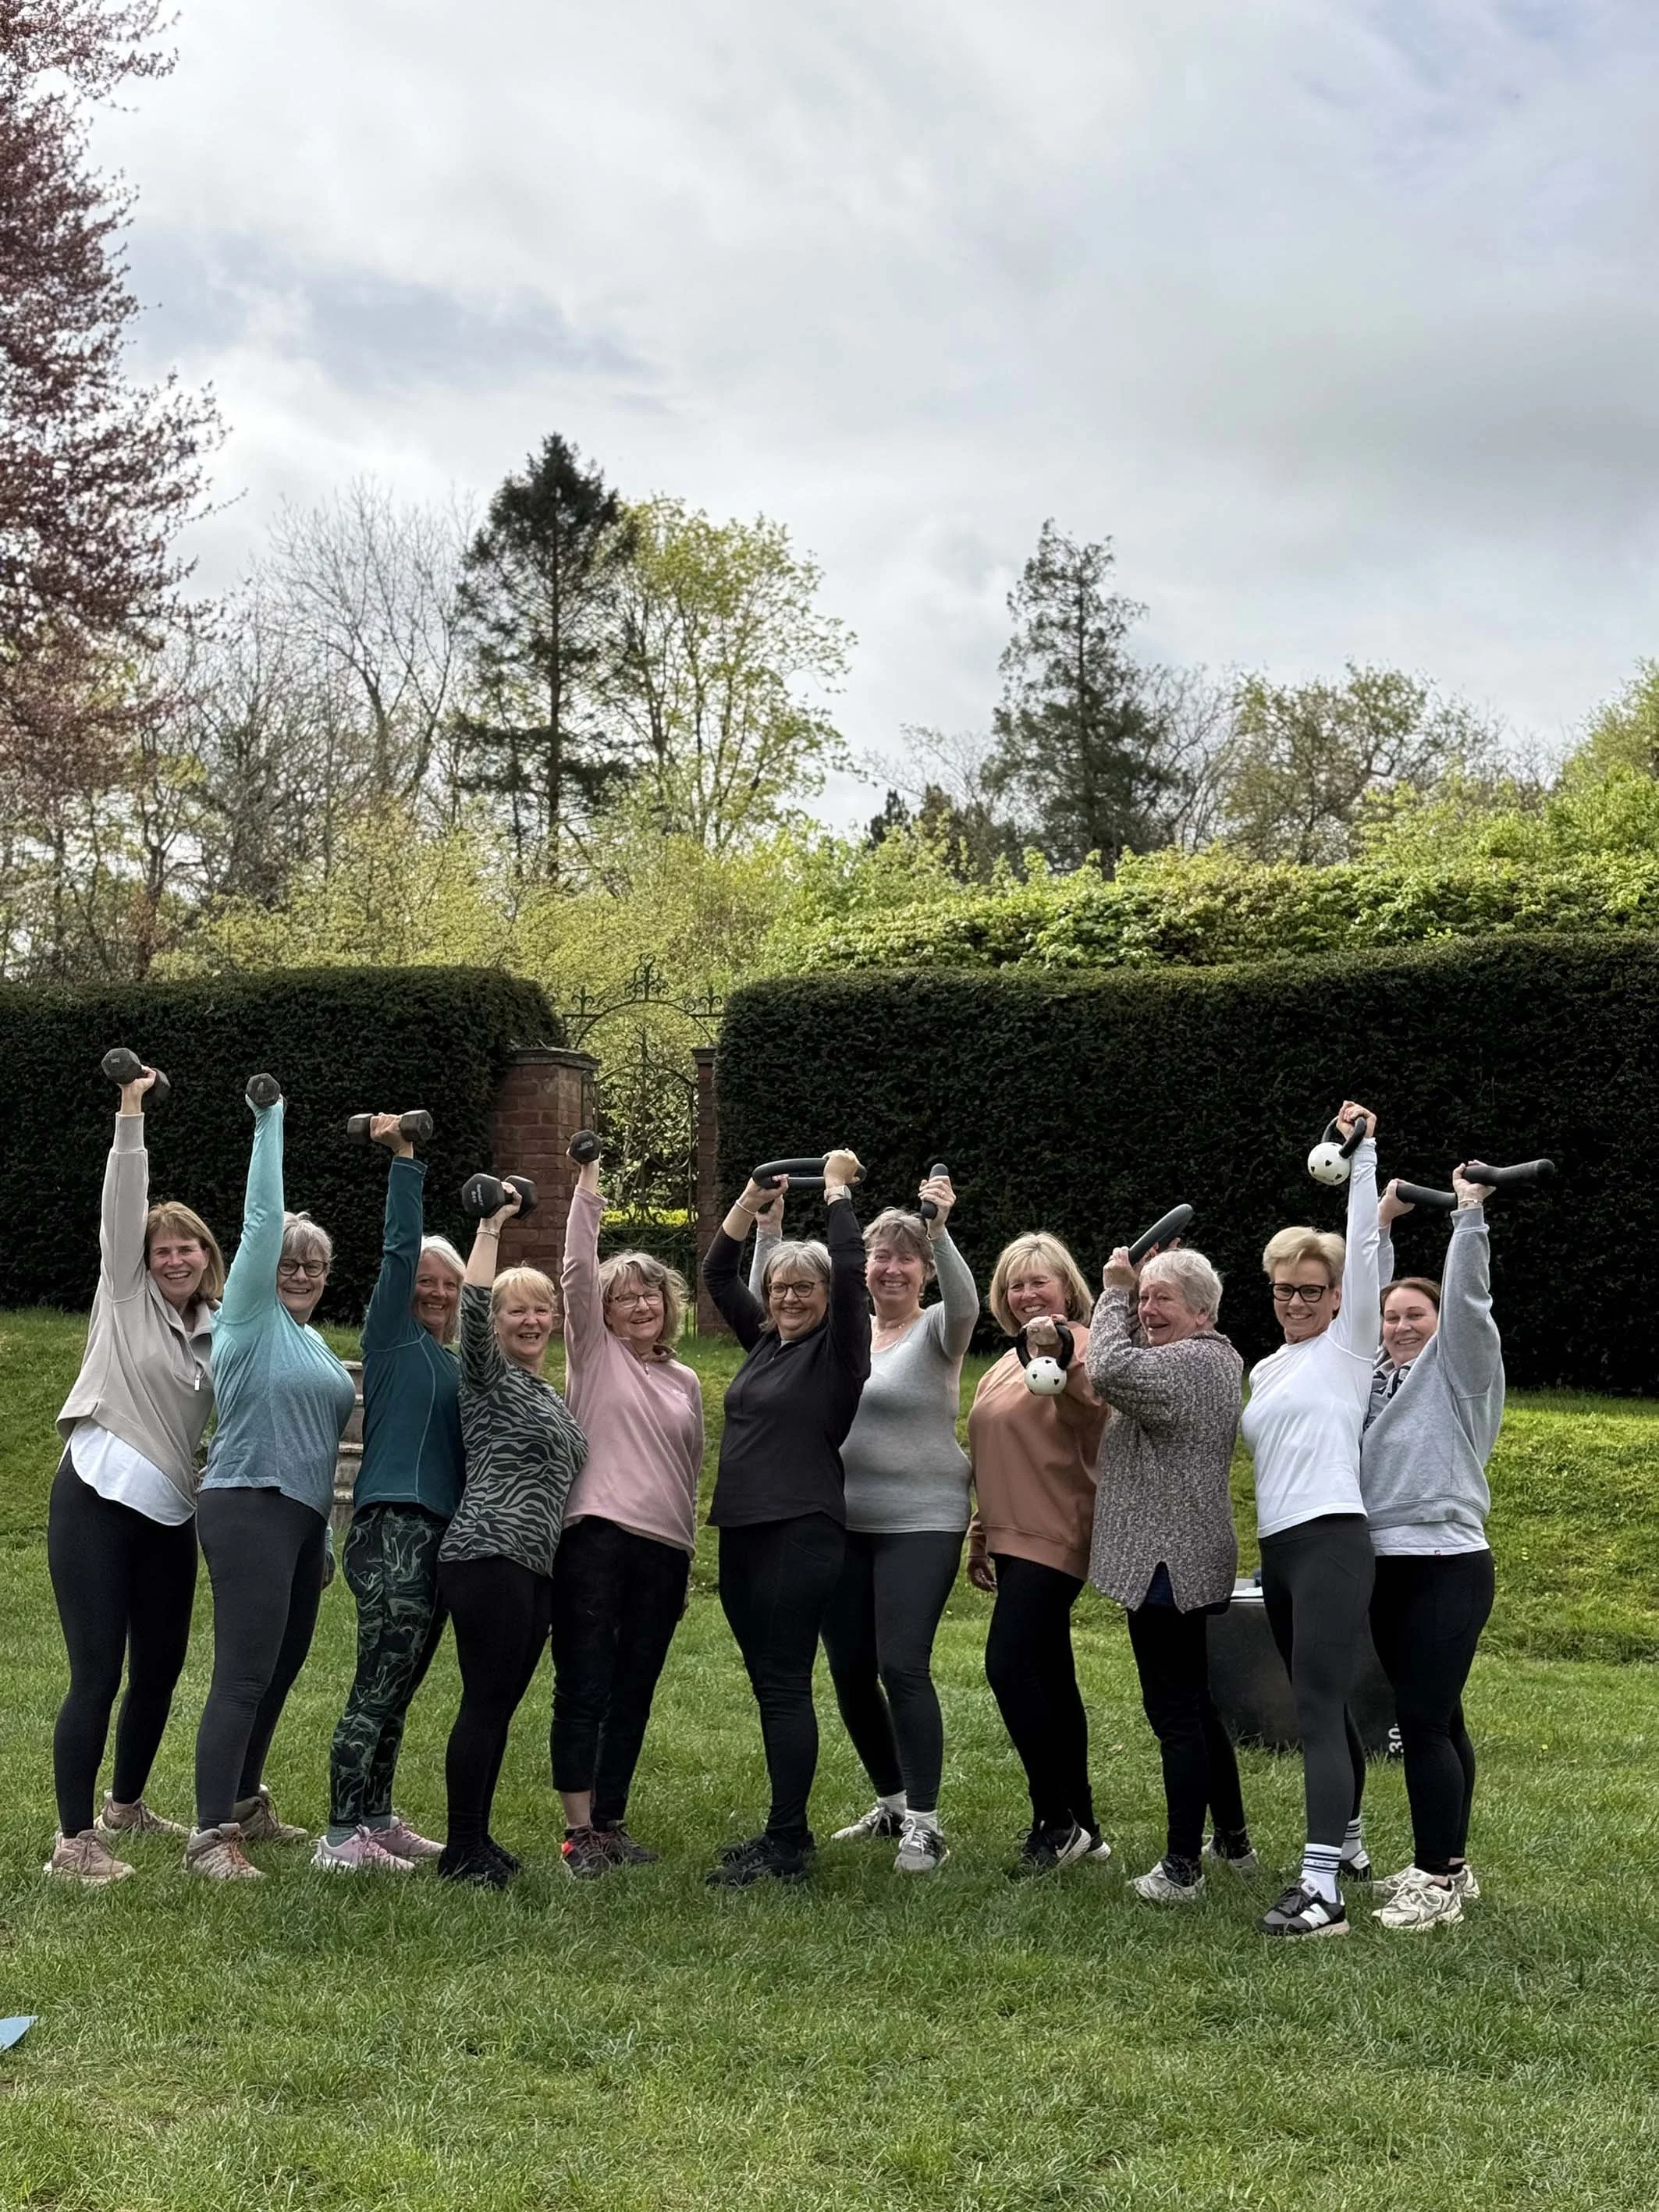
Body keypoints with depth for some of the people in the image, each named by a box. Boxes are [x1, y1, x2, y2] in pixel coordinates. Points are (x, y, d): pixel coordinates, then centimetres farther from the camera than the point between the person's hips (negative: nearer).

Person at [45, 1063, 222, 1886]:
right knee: (98, 1672, -9)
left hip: (170, 1514, 5)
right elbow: (121, 1203, -6)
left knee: (161, 1666, 12)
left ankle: (125, 1803, 34)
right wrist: (130, 1115, -11)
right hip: (97, 1499, -5)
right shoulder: (125, 1296, 2)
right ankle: (73, 1839, -2)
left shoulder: (216, 1333, 13)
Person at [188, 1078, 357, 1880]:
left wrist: (323, 1536, 23)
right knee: (245, 1675, -13)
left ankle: (244, 1804, 27)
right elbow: (260, 1221, -14)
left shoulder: (312, 1340, 18)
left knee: (282, 1667, 13)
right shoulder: (251, 1317, -3)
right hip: (248, 1508, -9)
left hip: (301, 1515, 9)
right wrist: (268, 1123, -16)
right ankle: (211, 1836, -12)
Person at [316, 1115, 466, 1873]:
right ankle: (341, 1838, -5)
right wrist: (403, 1161, -10)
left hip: (437, 1537, 8)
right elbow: (400, 1247, -9)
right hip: (393, 1530, -8)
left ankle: (376, 1820, 19)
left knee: (396, 1692, 12)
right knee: (377, 1689, -9)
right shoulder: (392, 1338, -1)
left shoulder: (451, 1362, 20)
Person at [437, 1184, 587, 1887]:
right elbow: (471, 1305, -19)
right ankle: (461, 1851, -2)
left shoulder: (549, 1394, 21)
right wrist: (490, 1227, -15)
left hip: (534, 1566, 8)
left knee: (500, 1704, 10)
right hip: (488, 1558, -8)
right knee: (486, 1702, -7)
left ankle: (477, 1840, 16)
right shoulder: (488, 1375, -1)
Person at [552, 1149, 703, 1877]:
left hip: (664, 1550, 5)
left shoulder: (685, 1381, 17)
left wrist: (686, 1552, 20)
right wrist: (587, 1188, -14)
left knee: (633, 1695, 9)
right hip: (596, 1538, -4)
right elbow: (578, 1270, -7)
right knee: (584, 1691, -4)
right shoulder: (595, 1352, 6)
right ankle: (579, 1830, 0)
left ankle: (611, 1822, 17)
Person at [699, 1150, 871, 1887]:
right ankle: (786, 1828, 20)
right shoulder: (764, 1339, 14)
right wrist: (754, 1197, 12)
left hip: (802, 1533, -8)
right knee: (767, 1684, 11)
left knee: (786, 1685, -7)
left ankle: (786, 1846, -3)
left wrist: (837, 1189, -8)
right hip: (741, 1530, 8)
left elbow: (850, 1271, -17)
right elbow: (717, 1272, 20)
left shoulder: (838, 1349, -4)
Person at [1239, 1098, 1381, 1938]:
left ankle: (1321, 1886, -21)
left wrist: (1362, 1152, -10)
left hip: (1331, 1542, -8)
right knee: (1320, 1704, 17)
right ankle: (1348, 1841, 31)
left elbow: (1363, 1248, -8)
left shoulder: (1348, 1346, 0)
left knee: (1317, 1708, -16)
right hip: (1276, 1550, 8)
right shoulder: (1265, 1370, 20)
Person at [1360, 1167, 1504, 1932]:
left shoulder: (1458, 1370, -1)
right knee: (1435, 1721, 13)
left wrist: (1469, 1214, -12)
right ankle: (1447, 1866, 20)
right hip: (1386, 1565, 7)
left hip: (1447, 1564, -7)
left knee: (1422, 1721, -10)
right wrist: (1380, 1223, 19)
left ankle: (1437, 1881, -6)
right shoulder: (1378, 1372, 14)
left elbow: (1468, 1297, -12)